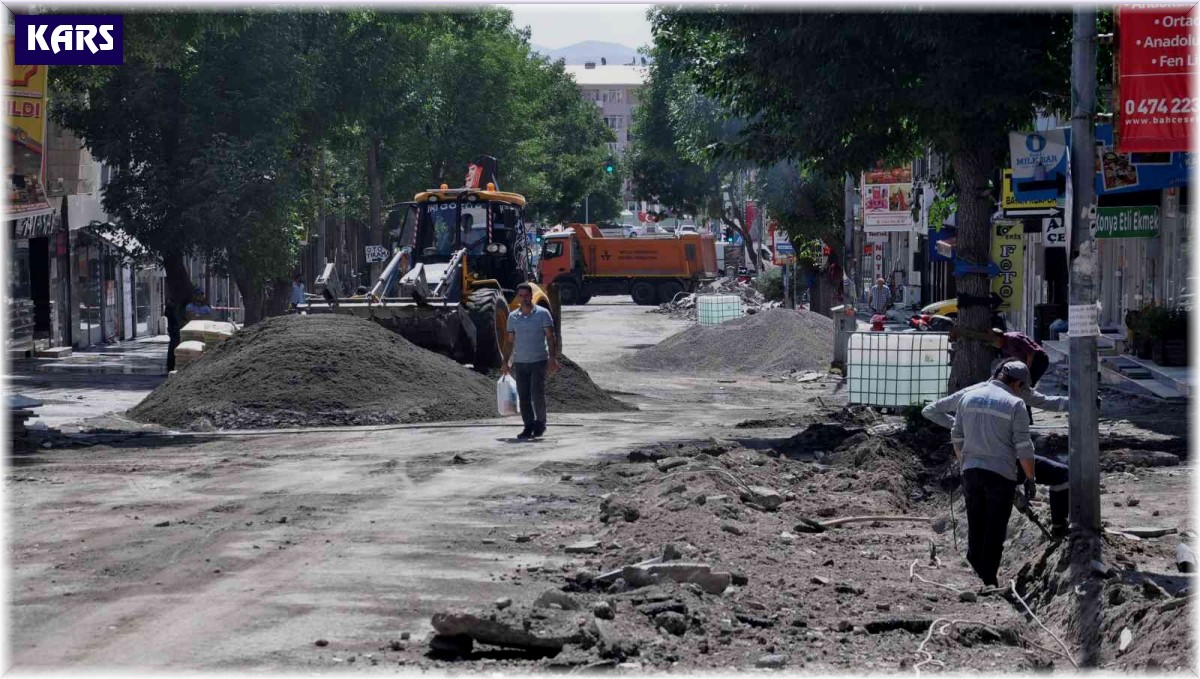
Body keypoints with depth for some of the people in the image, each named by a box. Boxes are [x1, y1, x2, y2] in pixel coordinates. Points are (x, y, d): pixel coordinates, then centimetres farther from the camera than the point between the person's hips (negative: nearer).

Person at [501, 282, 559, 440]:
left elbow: (551, 338, -3)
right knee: (523, 397, 1)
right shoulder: (513, 317, 9)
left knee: (537, 395, -10)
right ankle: (529, 426, 9)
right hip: (519, 362, 4)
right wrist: (505, 362, 11)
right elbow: (511, 341, 15)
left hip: (539, 361, -4)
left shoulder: (542, 314, -1)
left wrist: (552, 359, -12)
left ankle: (540, 424, 9)